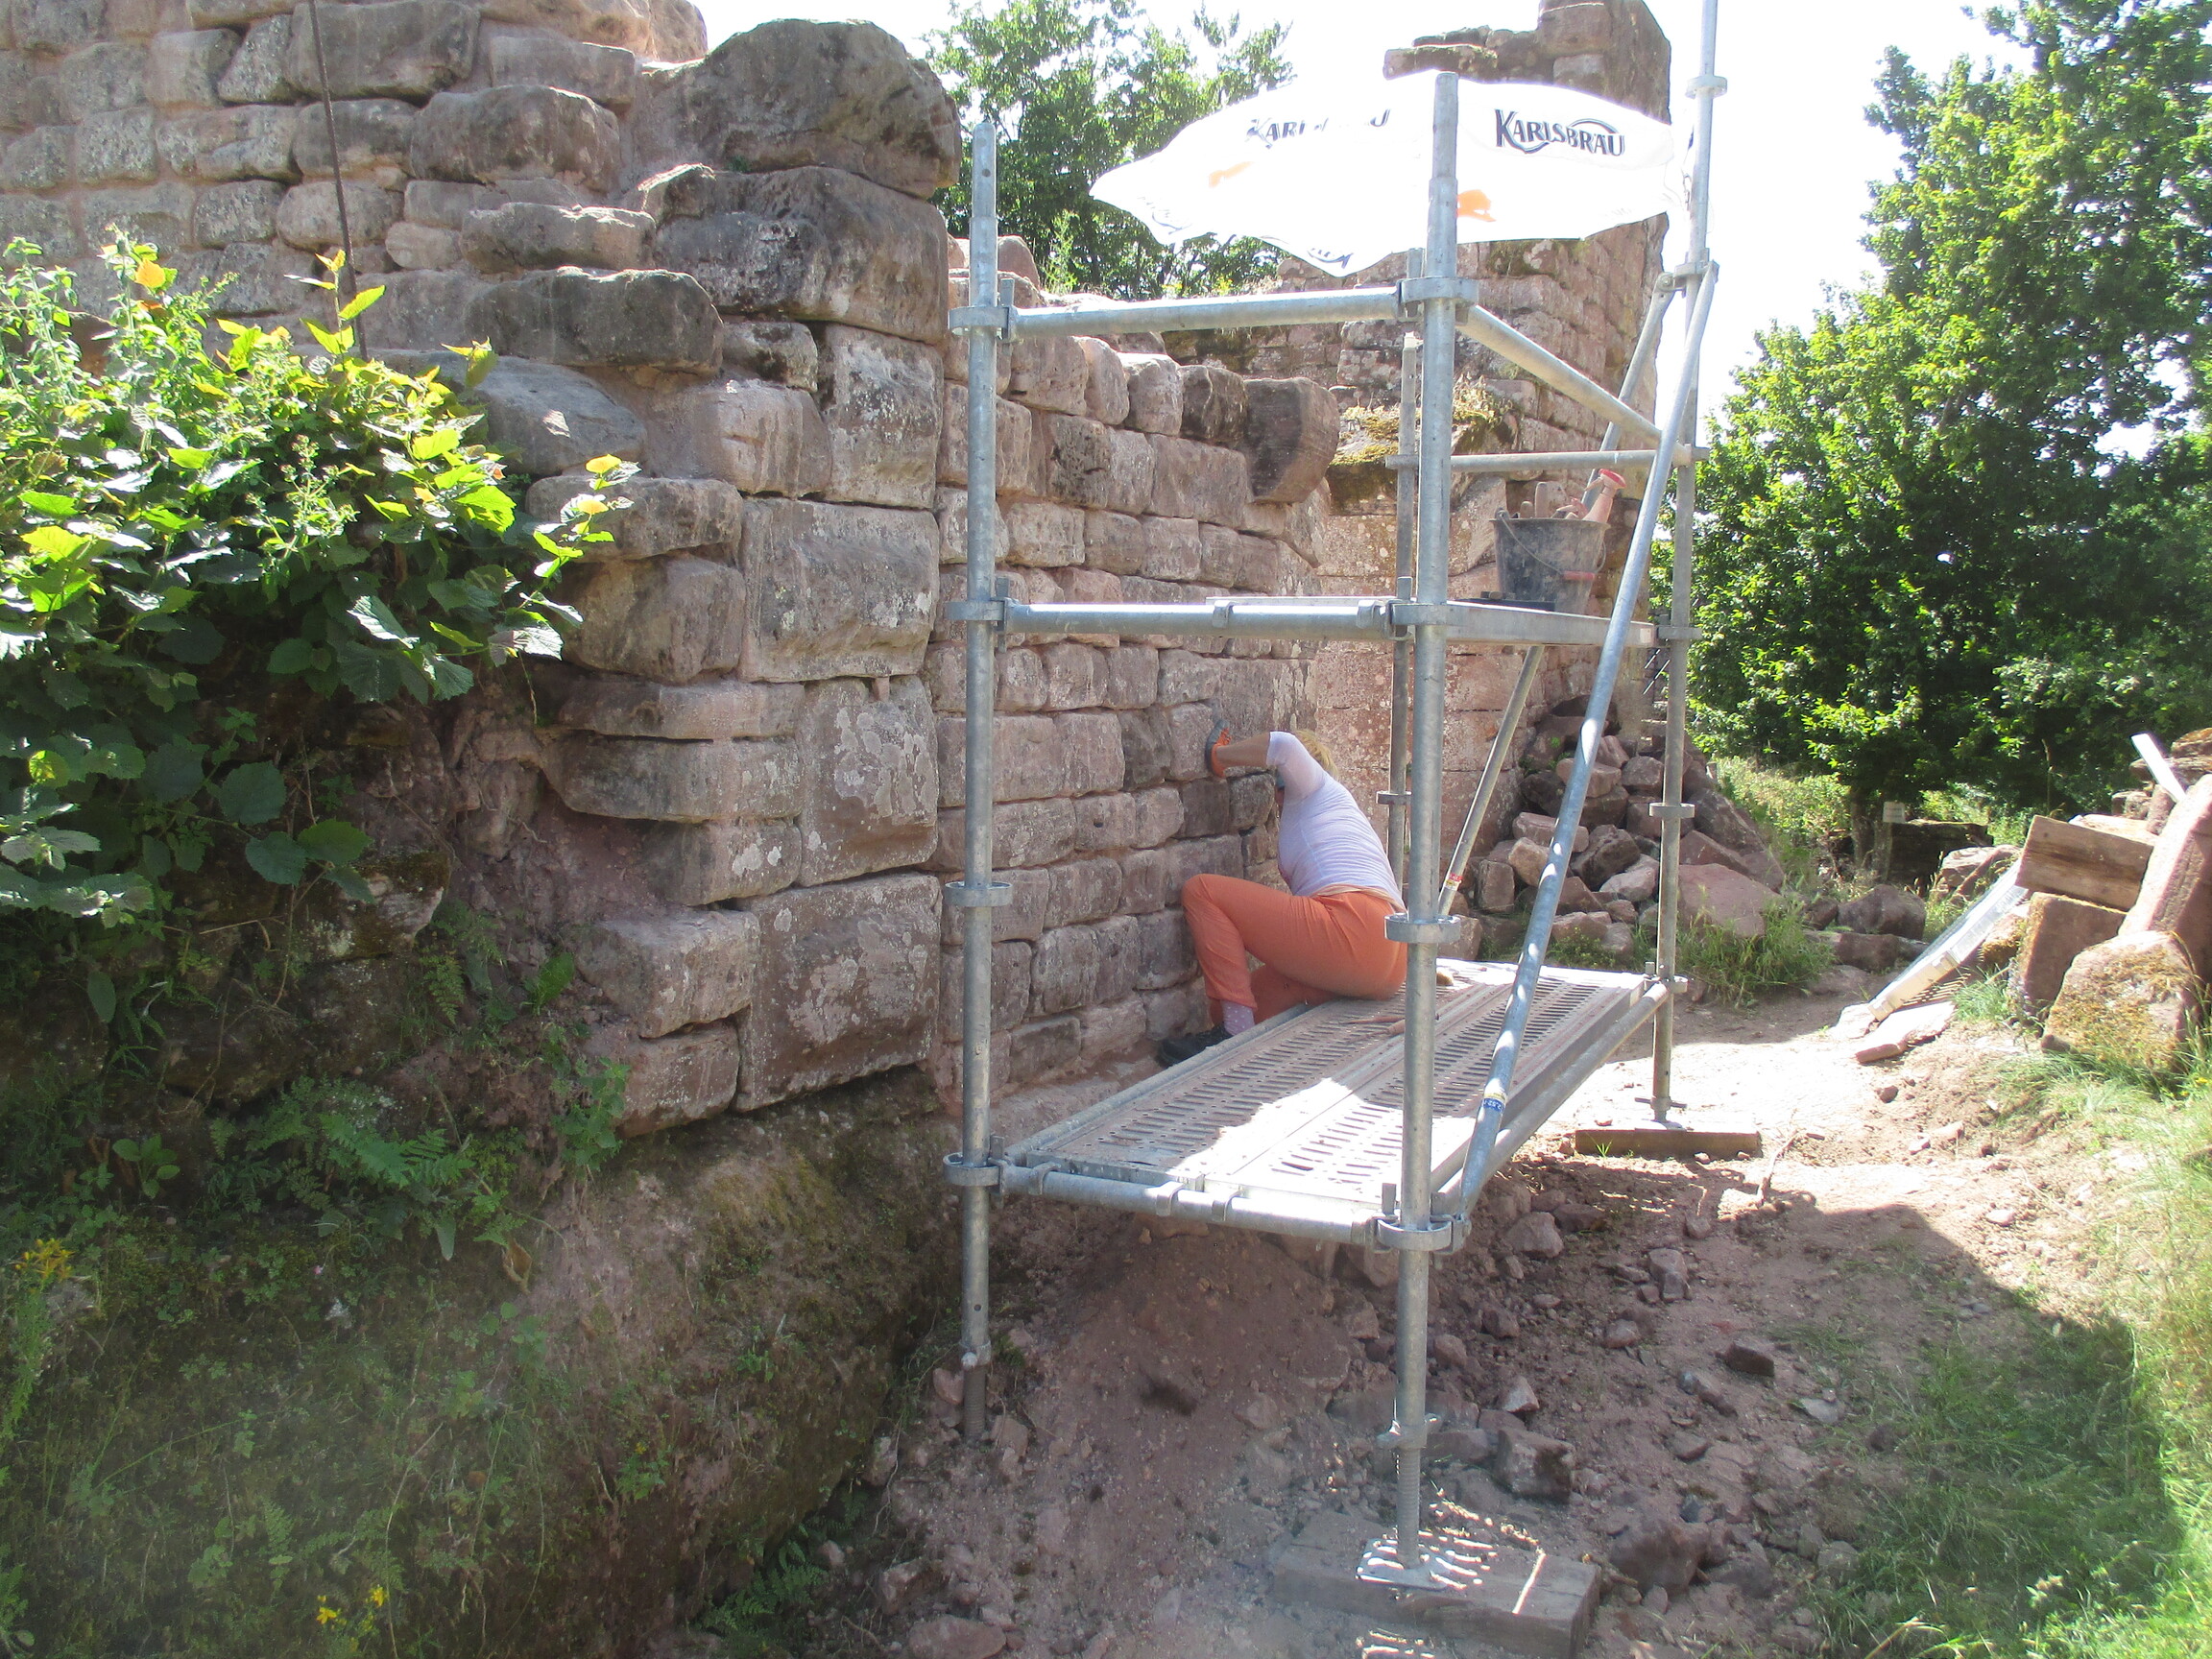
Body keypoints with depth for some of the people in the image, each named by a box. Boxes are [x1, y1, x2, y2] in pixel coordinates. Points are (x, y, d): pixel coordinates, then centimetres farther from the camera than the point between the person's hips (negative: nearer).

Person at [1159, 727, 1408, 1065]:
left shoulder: (1316, 786, 13)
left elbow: (1285, 746, -9)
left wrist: (1220, 755, 5)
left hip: (1351, 927, -10)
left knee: (1200, 891, -8)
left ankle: (1236, 1033, -17)